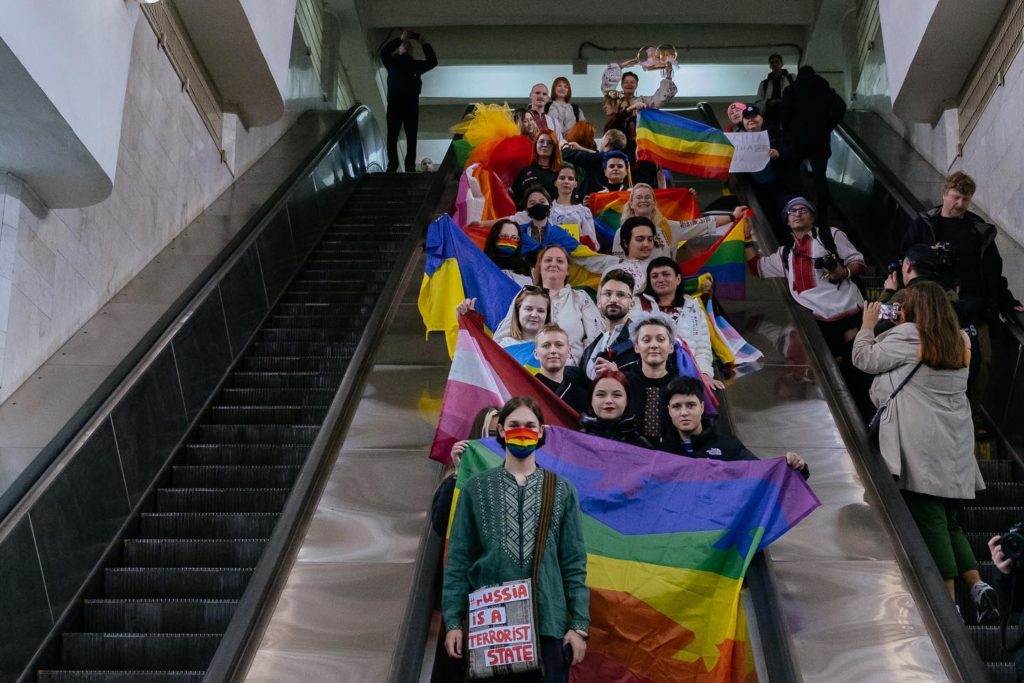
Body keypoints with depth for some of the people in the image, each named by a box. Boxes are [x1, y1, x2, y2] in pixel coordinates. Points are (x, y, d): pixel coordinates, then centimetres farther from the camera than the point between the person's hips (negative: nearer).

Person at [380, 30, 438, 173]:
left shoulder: (416, 64, 25)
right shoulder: (392, 61, 21)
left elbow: (433, 61, 14)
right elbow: (384, 51, 2)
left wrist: (423, 44, 10)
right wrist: (400, 39, 0)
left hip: (411, 103, 1)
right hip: (394, 101, -1)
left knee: (411, 136, -6)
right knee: (392, 135, -7)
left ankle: (410, 165, -8)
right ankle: (392, 164, -7)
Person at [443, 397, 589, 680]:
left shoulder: (562, 490, 7)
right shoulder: (477, 488, 5)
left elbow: (574, 562, 6)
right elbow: (458, 558, 4)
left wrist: (579, 624, -1)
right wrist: (453, 621, -2)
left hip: (549, 621, 1)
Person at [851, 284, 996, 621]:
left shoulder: (908, 335, -7)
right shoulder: (960, 341, 13)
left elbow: (865, 359, 0)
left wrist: (868, 325, 15)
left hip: (922, 447, -7)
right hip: (955, 445, 7)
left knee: (930, 522, -5)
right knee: (948, 521, 16)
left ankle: (950, 602, -7)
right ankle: (978, 586, 3)